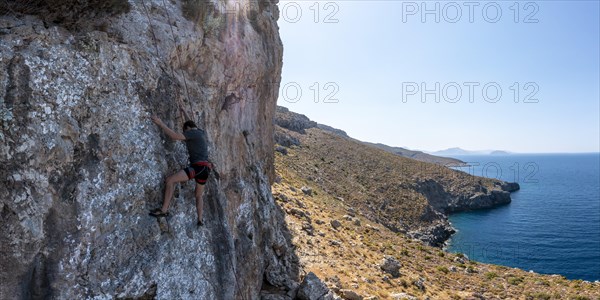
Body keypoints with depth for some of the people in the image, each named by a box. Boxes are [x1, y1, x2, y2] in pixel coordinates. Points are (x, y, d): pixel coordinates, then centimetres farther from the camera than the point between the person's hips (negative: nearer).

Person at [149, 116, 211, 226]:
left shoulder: (192, 132, -3)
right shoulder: (202, 133, 22)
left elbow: (174, 136, -17)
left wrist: (160, 123, -12)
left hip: (198, 166, -9)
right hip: (205, 169, 9)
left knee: (170, 180, -13)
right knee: (198, 196, 25)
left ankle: (164, 209, -16)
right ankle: (200, 220, 23)